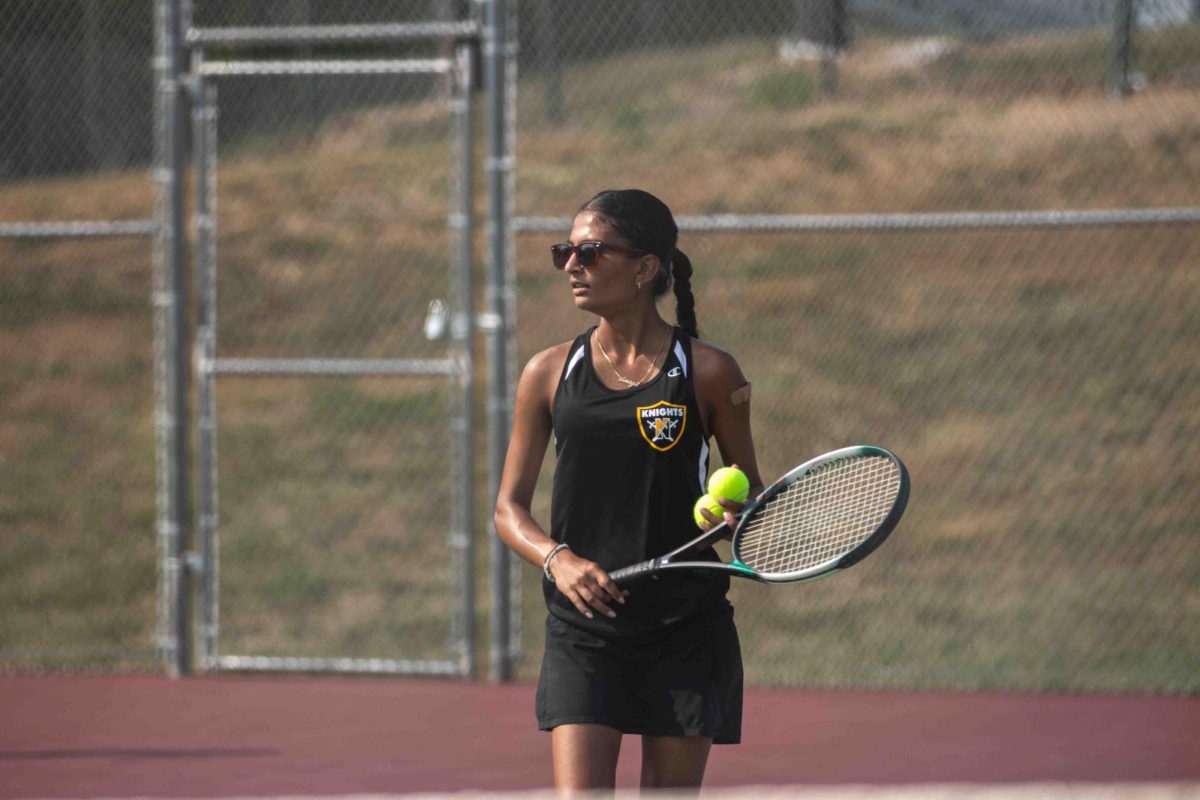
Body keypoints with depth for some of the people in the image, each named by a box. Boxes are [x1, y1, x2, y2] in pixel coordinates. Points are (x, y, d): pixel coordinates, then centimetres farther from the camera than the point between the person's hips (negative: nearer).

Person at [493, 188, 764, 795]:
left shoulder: (709, 374, 0)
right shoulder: (548, 374, 6)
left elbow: (750, 492, 10)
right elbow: (509, 508, 9)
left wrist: (736, 512, -14)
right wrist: (557, 559, -11)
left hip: (686, 632, -1)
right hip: (581, 630, 1)